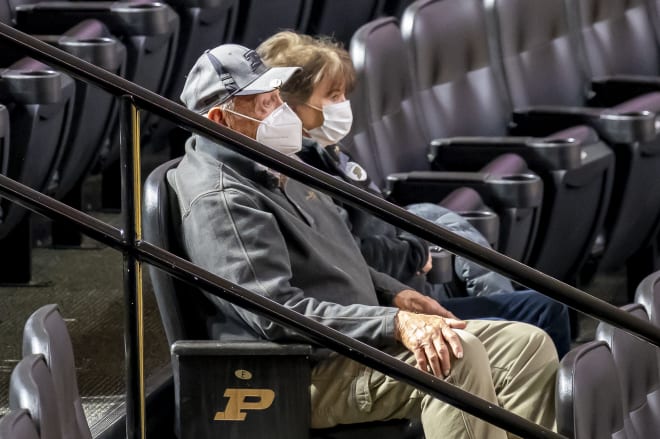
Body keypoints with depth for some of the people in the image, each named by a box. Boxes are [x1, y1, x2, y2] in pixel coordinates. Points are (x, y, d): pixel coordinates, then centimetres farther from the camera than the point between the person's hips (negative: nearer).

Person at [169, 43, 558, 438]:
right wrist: (395, 324, -28)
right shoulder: (219, 198, -16)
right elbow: (278, 312, -25)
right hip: (307, 375, -10)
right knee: (456, 356, -31)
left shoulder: (272, 170, 17)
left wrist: (393, 294, 12)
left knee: (528, 346, -3)